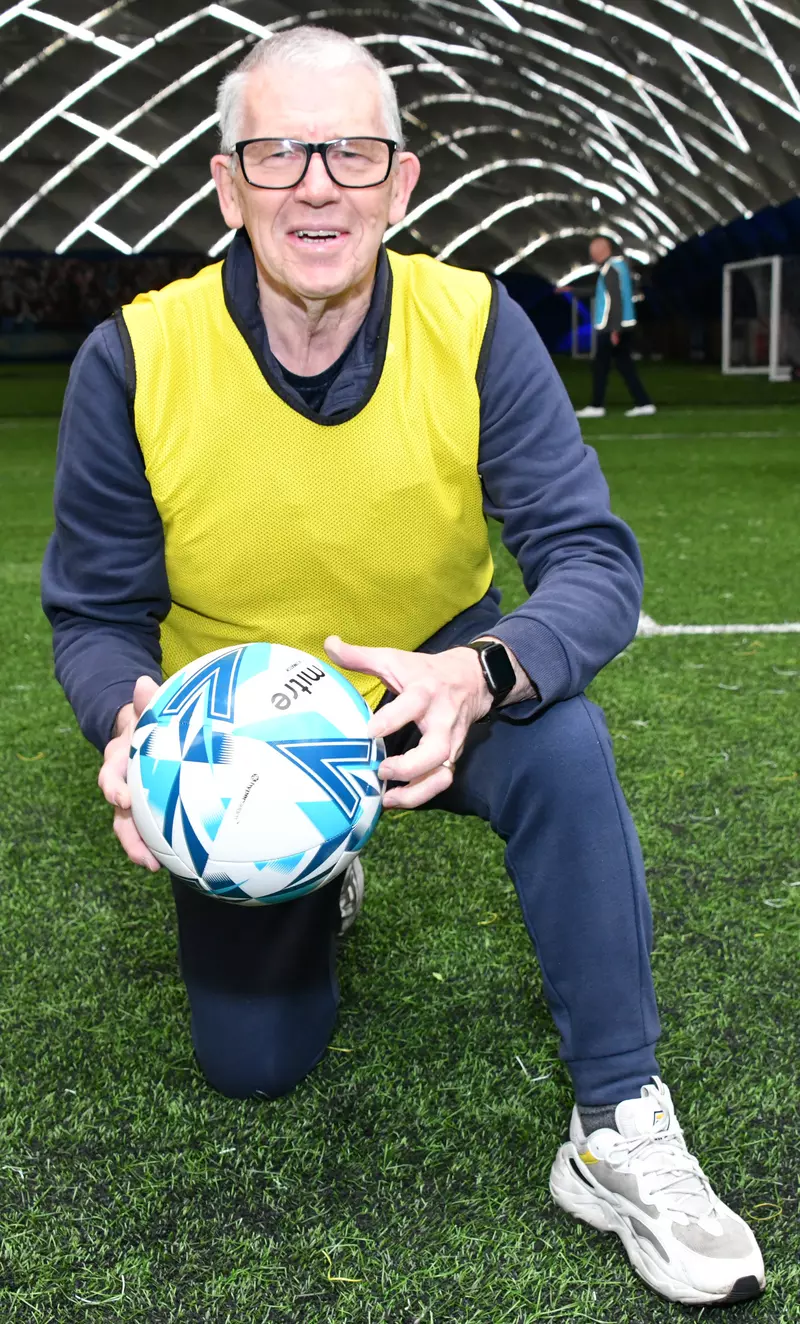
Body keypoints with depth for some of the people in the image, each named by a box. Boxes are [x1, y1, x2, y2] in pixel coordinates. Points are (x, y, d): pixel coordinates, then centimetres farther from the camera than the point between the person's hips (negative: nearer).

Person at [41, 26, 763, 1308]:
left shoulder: (475, 327, -20)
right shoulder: (134, 362, -20)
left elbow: (593, 558, -25)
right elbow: (98, 613, -11)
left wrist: (482, 674, -46)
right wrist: (131, 724, -35)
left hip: (433, 689, 0)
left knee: (564, 740, -35)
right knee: (253, 1064, 6)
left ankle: (619, 1127, -18)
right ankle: (313, 895, 42)